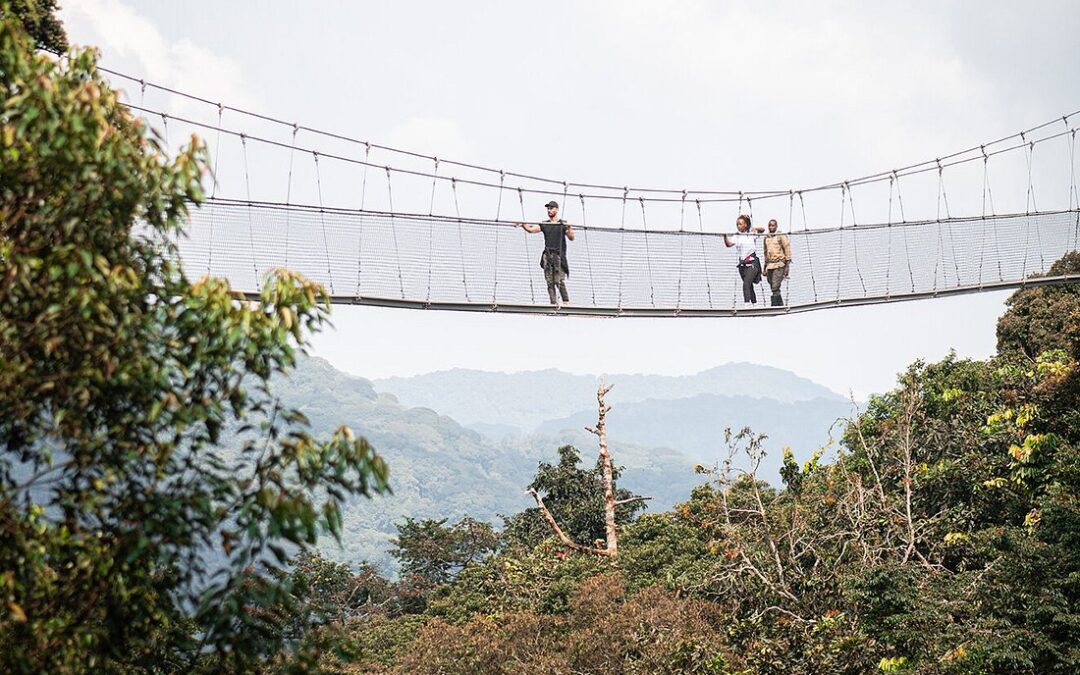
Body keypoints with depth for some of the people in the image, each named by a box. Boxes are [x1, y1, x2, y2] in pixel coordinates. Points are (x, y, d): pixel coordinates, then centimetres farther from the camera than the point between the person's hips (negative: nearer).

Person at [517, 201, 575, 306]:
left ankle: (566, 302, -7)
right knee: (550, 282, -2)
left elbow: (571, 238, -3)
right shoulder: (544, 225, 15)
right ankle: (554, 304, -2)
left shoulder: (563, 224, 5)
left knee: (559, 281, -12)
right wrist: (523, 225, -14)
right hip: (547, 255, 4)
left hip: (559, 255, -4)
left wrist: (569, 229, -22)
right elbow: (531, 230, 5)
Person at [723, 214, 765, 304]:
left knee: (746, 284, -21)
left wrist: (756, 228, -25)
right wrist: (725, 237, -20)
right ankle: (754, 303, 23)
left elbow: (762, 230, -6)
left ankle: (746, 303, -28)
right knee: (749, 286, 12)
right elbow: (728, 244, -3)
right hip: (742, 264, 5)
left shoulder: (751, 233, 1)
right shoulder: (736, 236, 9)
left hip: (752, 263, -5)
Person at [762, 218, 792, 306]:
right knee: (773, 288, 6)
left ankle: (774, 306, -17)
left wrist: (787, 265, -10)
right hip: (769, 265, 6)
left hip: (779, 265, -6)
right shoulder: (766, 238, 16)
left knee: (775, 287, -16)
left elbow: (787, 250, -3)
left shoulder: (781, 236, -2)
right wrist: (765, 267, 22)